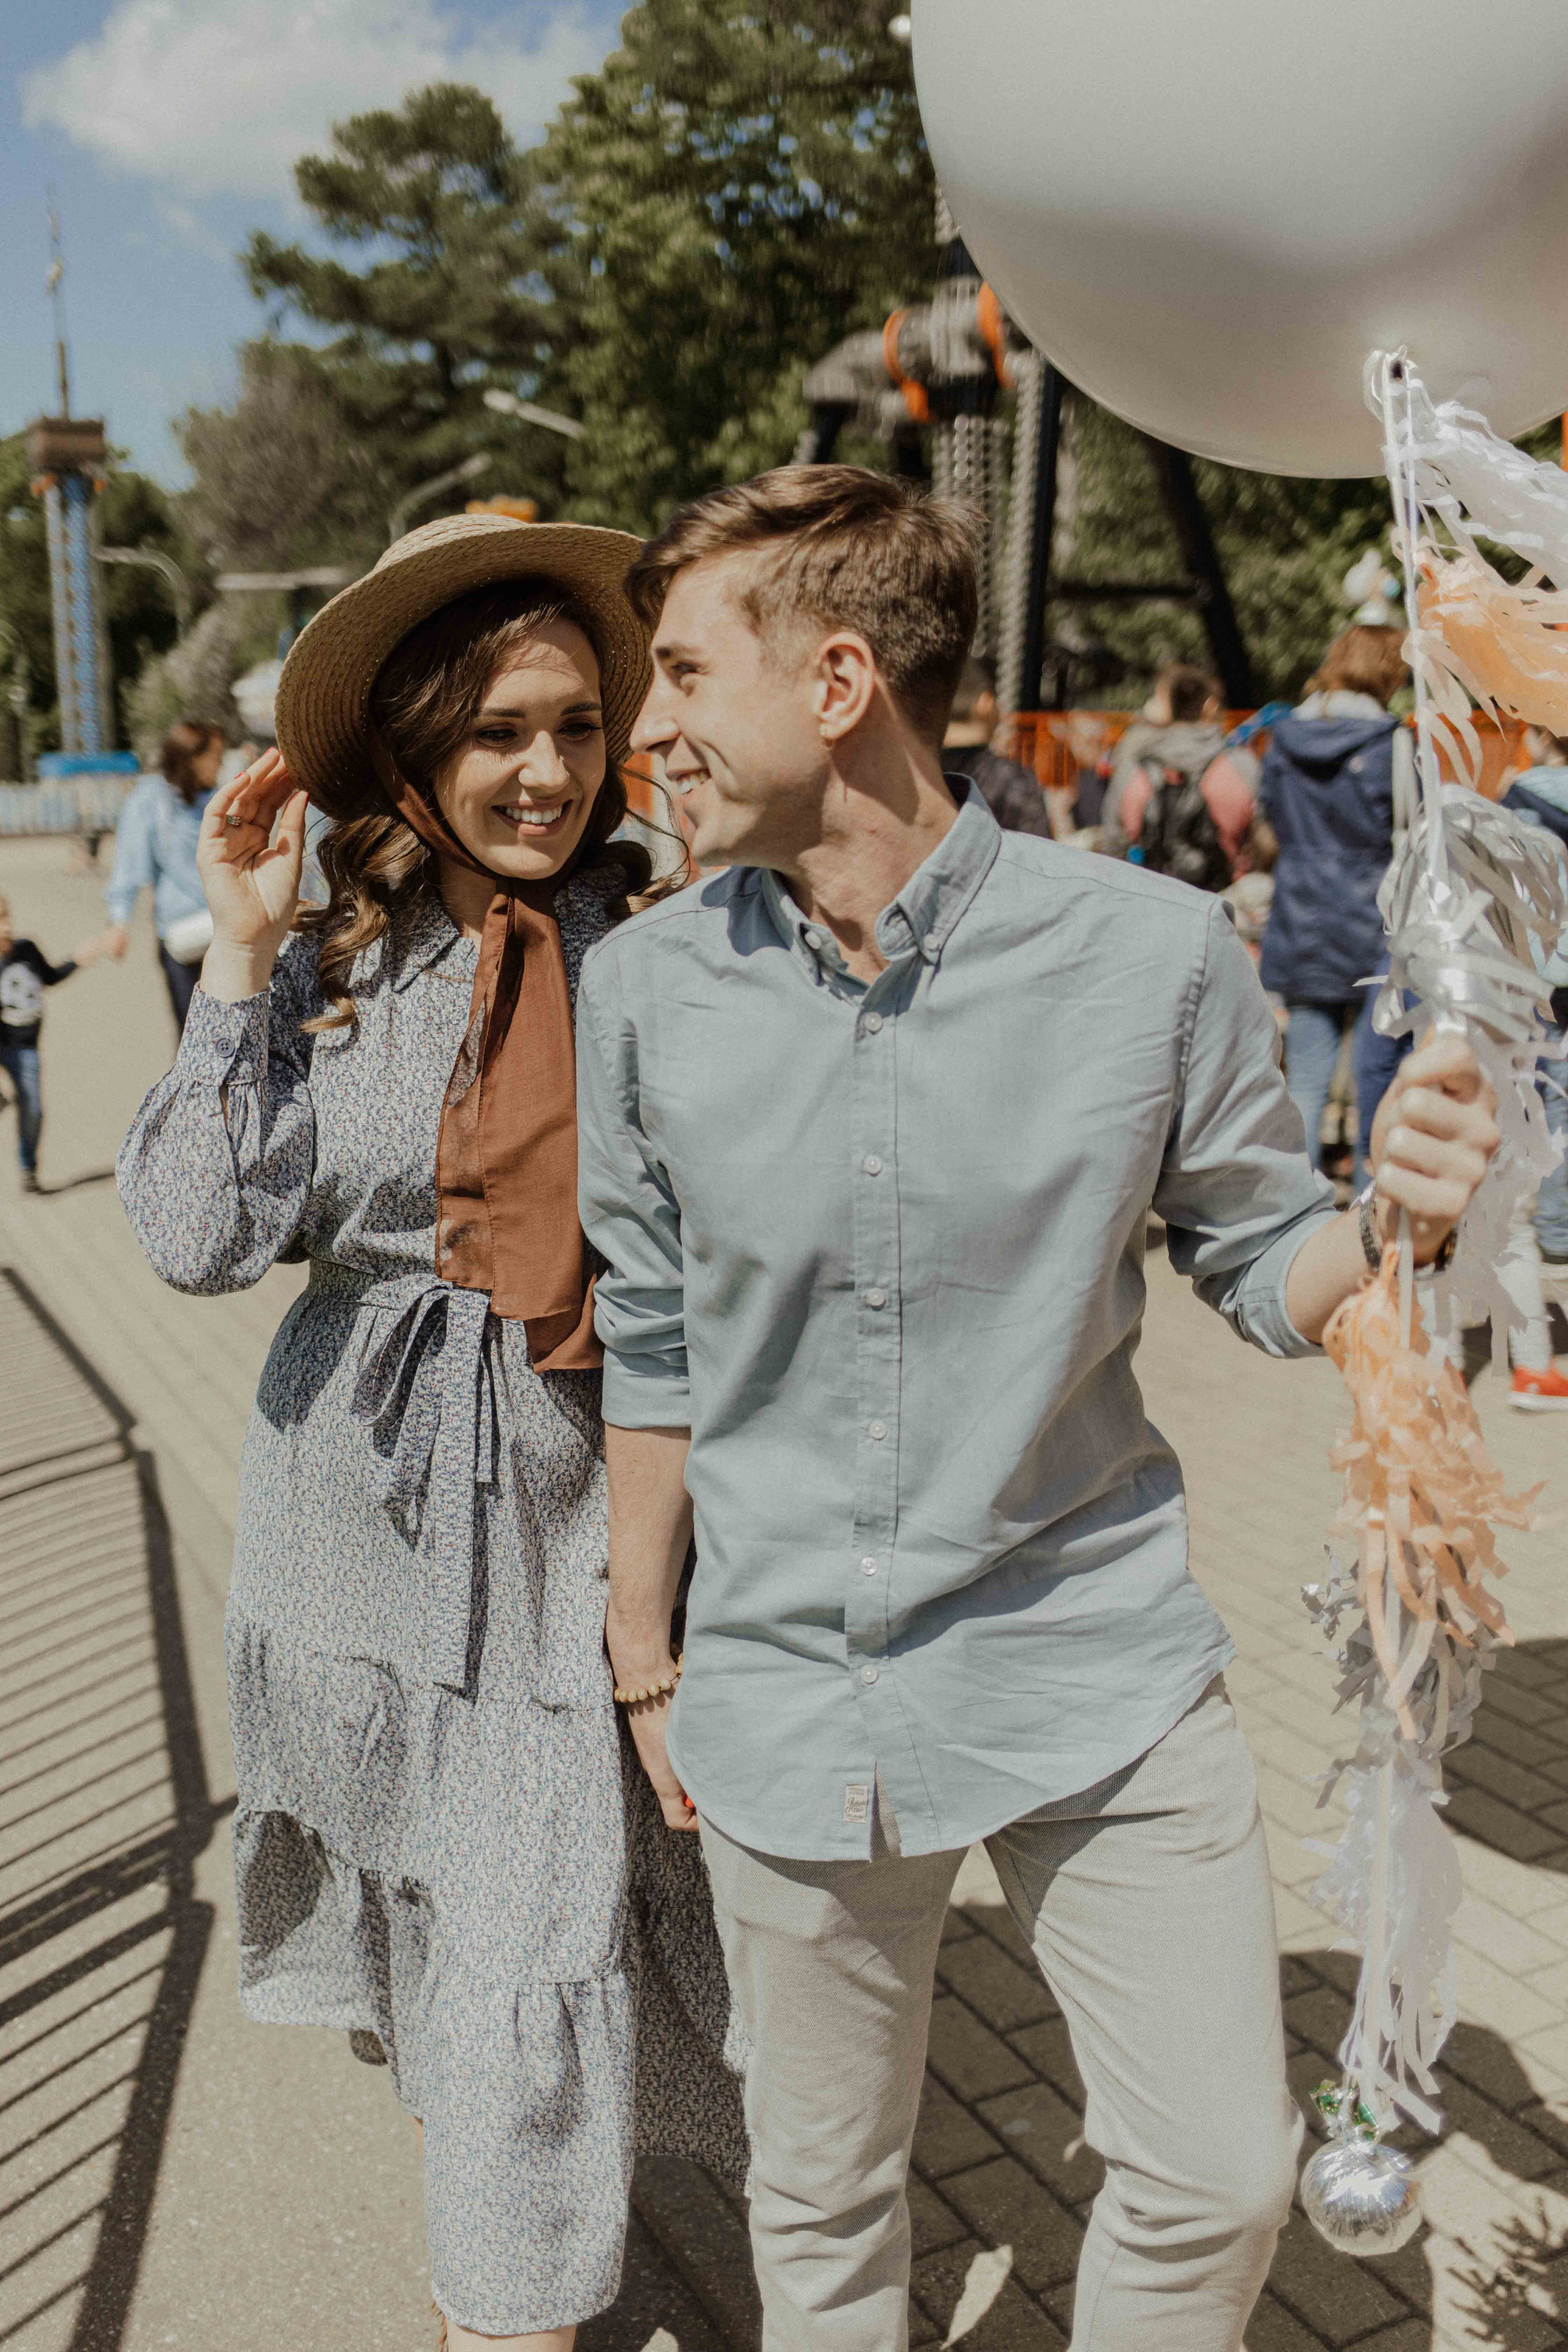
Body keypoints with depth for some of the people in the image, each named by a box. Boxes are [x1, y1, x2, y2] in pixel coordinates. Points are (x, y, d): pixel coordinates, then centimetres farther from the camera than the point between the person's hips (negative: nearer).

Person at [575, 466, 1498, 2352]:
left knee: (1219, 2179, 8)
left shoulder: (1153, 952, -12)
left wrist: (1399, 1219, -23)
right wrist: (644, 1670, 10)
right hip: (786, 1692, 2)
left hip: (1099, 1679, -1)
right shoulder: (644, 988, -6)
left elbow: (1261, 1266, 1)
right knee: (820, 2196, 18)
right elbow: (646, 1349, 4)